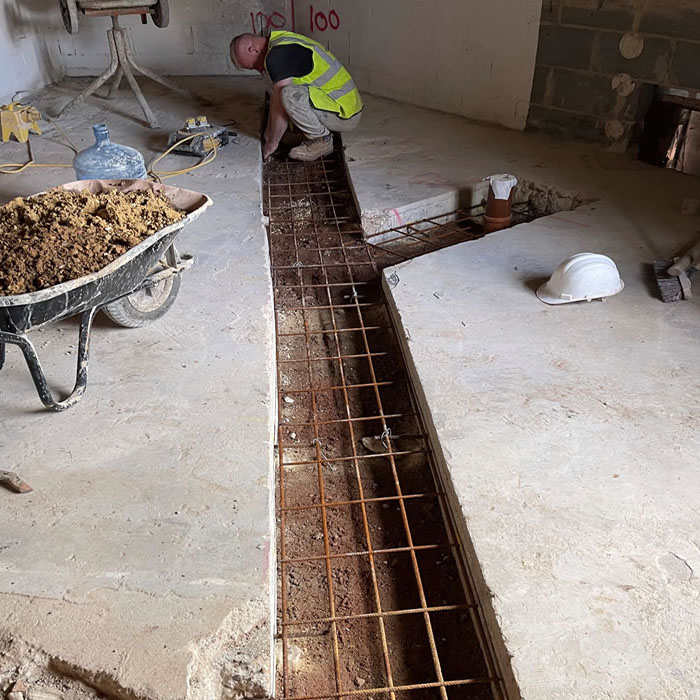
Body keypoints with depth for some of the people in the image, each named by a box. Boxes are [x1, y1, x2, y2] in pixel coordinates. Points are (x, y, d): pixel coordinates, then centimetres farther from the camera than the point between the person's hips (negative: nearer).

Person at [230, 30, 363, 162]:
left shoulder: (278, 55, -18)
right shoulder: (284, 41, 13)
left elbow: (280, 105, -16)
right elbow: (276, 97, 19)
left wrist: (272, 142, -4)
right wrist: (269, 132, 22)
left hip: (345, 114, -10)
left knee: (290, 94, -31)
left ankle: (323, 141, -8)